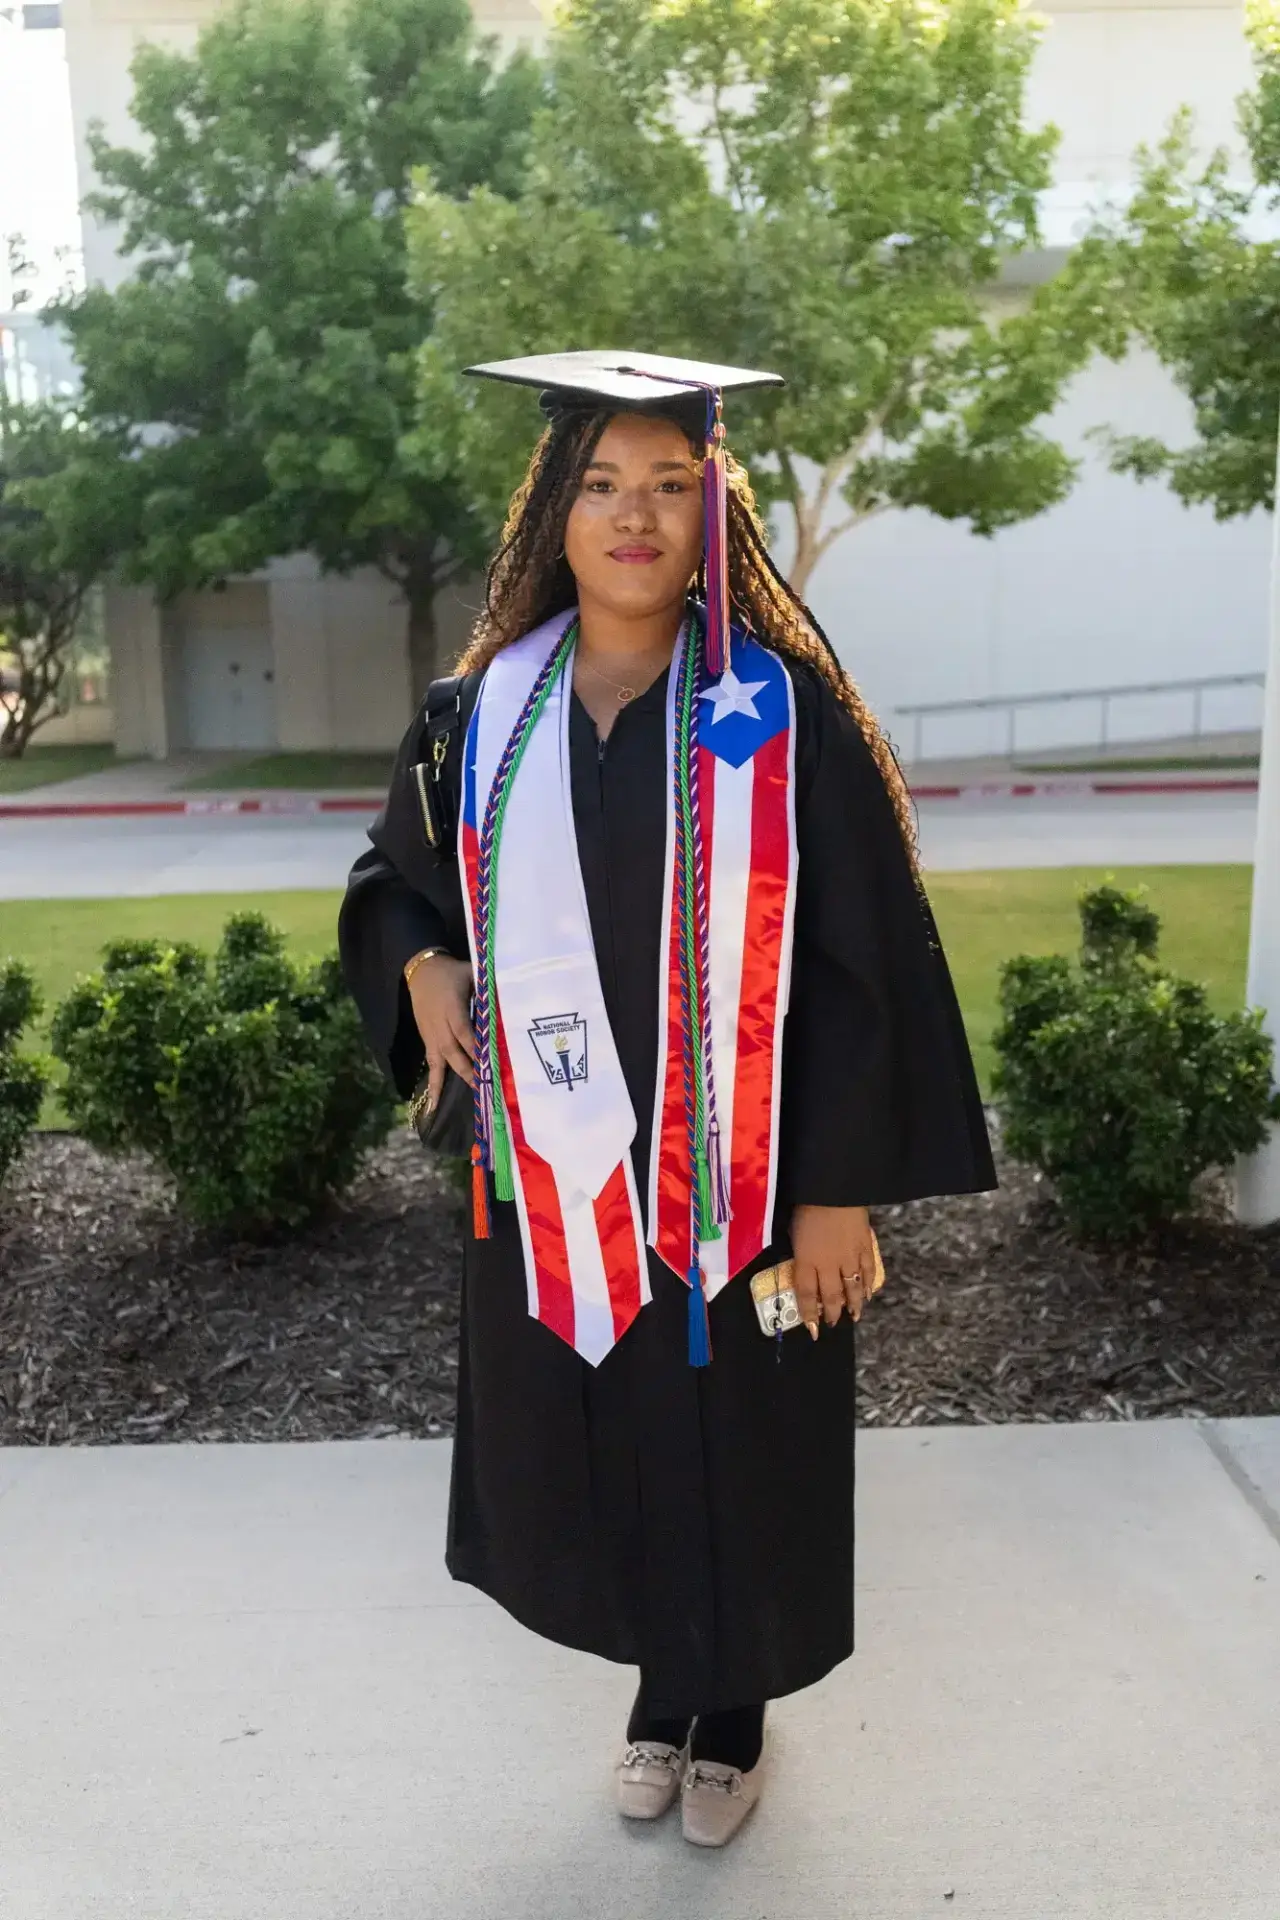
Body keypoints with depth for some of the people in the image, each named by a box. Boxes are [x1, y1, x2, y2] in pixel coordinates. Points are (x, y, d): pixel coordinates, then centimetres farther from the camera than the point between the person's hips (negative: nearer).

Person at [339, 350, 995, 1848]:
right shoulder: (482, 712, 1)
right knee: (597, 1445, 15)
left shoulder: (782, 711, -8)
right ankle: (661, 1684, 45)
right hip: (555, 1176, 3)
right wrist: (421, 965, -6)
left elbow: (864, 958, -8)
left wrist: (841, 1186, -11)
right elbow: (392, 877, 16)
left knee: (736, 1446, 13)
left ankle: (730, 1703, 42)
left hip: (738, 1178, -2)